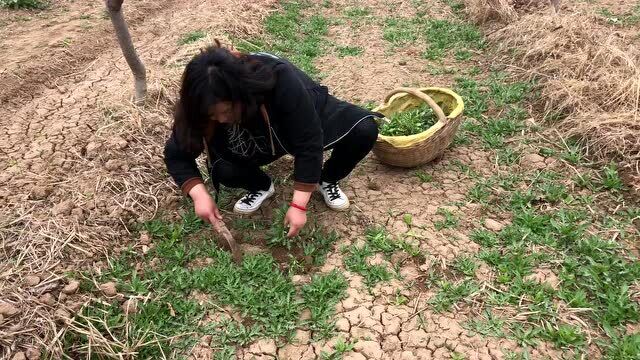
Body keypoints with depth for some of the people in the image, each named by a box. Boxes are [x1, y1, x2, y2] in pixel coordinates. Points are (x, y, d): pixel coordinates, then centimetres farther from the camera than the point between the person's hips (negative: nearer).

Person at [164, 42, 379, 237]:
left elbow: (309, 144, -36)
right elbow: (176, 155, -17)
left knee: (365, 130, -27)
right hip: (262, 141, 2)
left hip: (308, 119, -1)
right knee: (222, 170, -26)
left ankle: (327, 180, 1)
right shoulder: (203, 107, -30)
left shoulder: (280, 81, -42)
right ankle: (262, 186, 8)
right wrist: (200, 195, -33)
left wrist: (298, 205, -35)